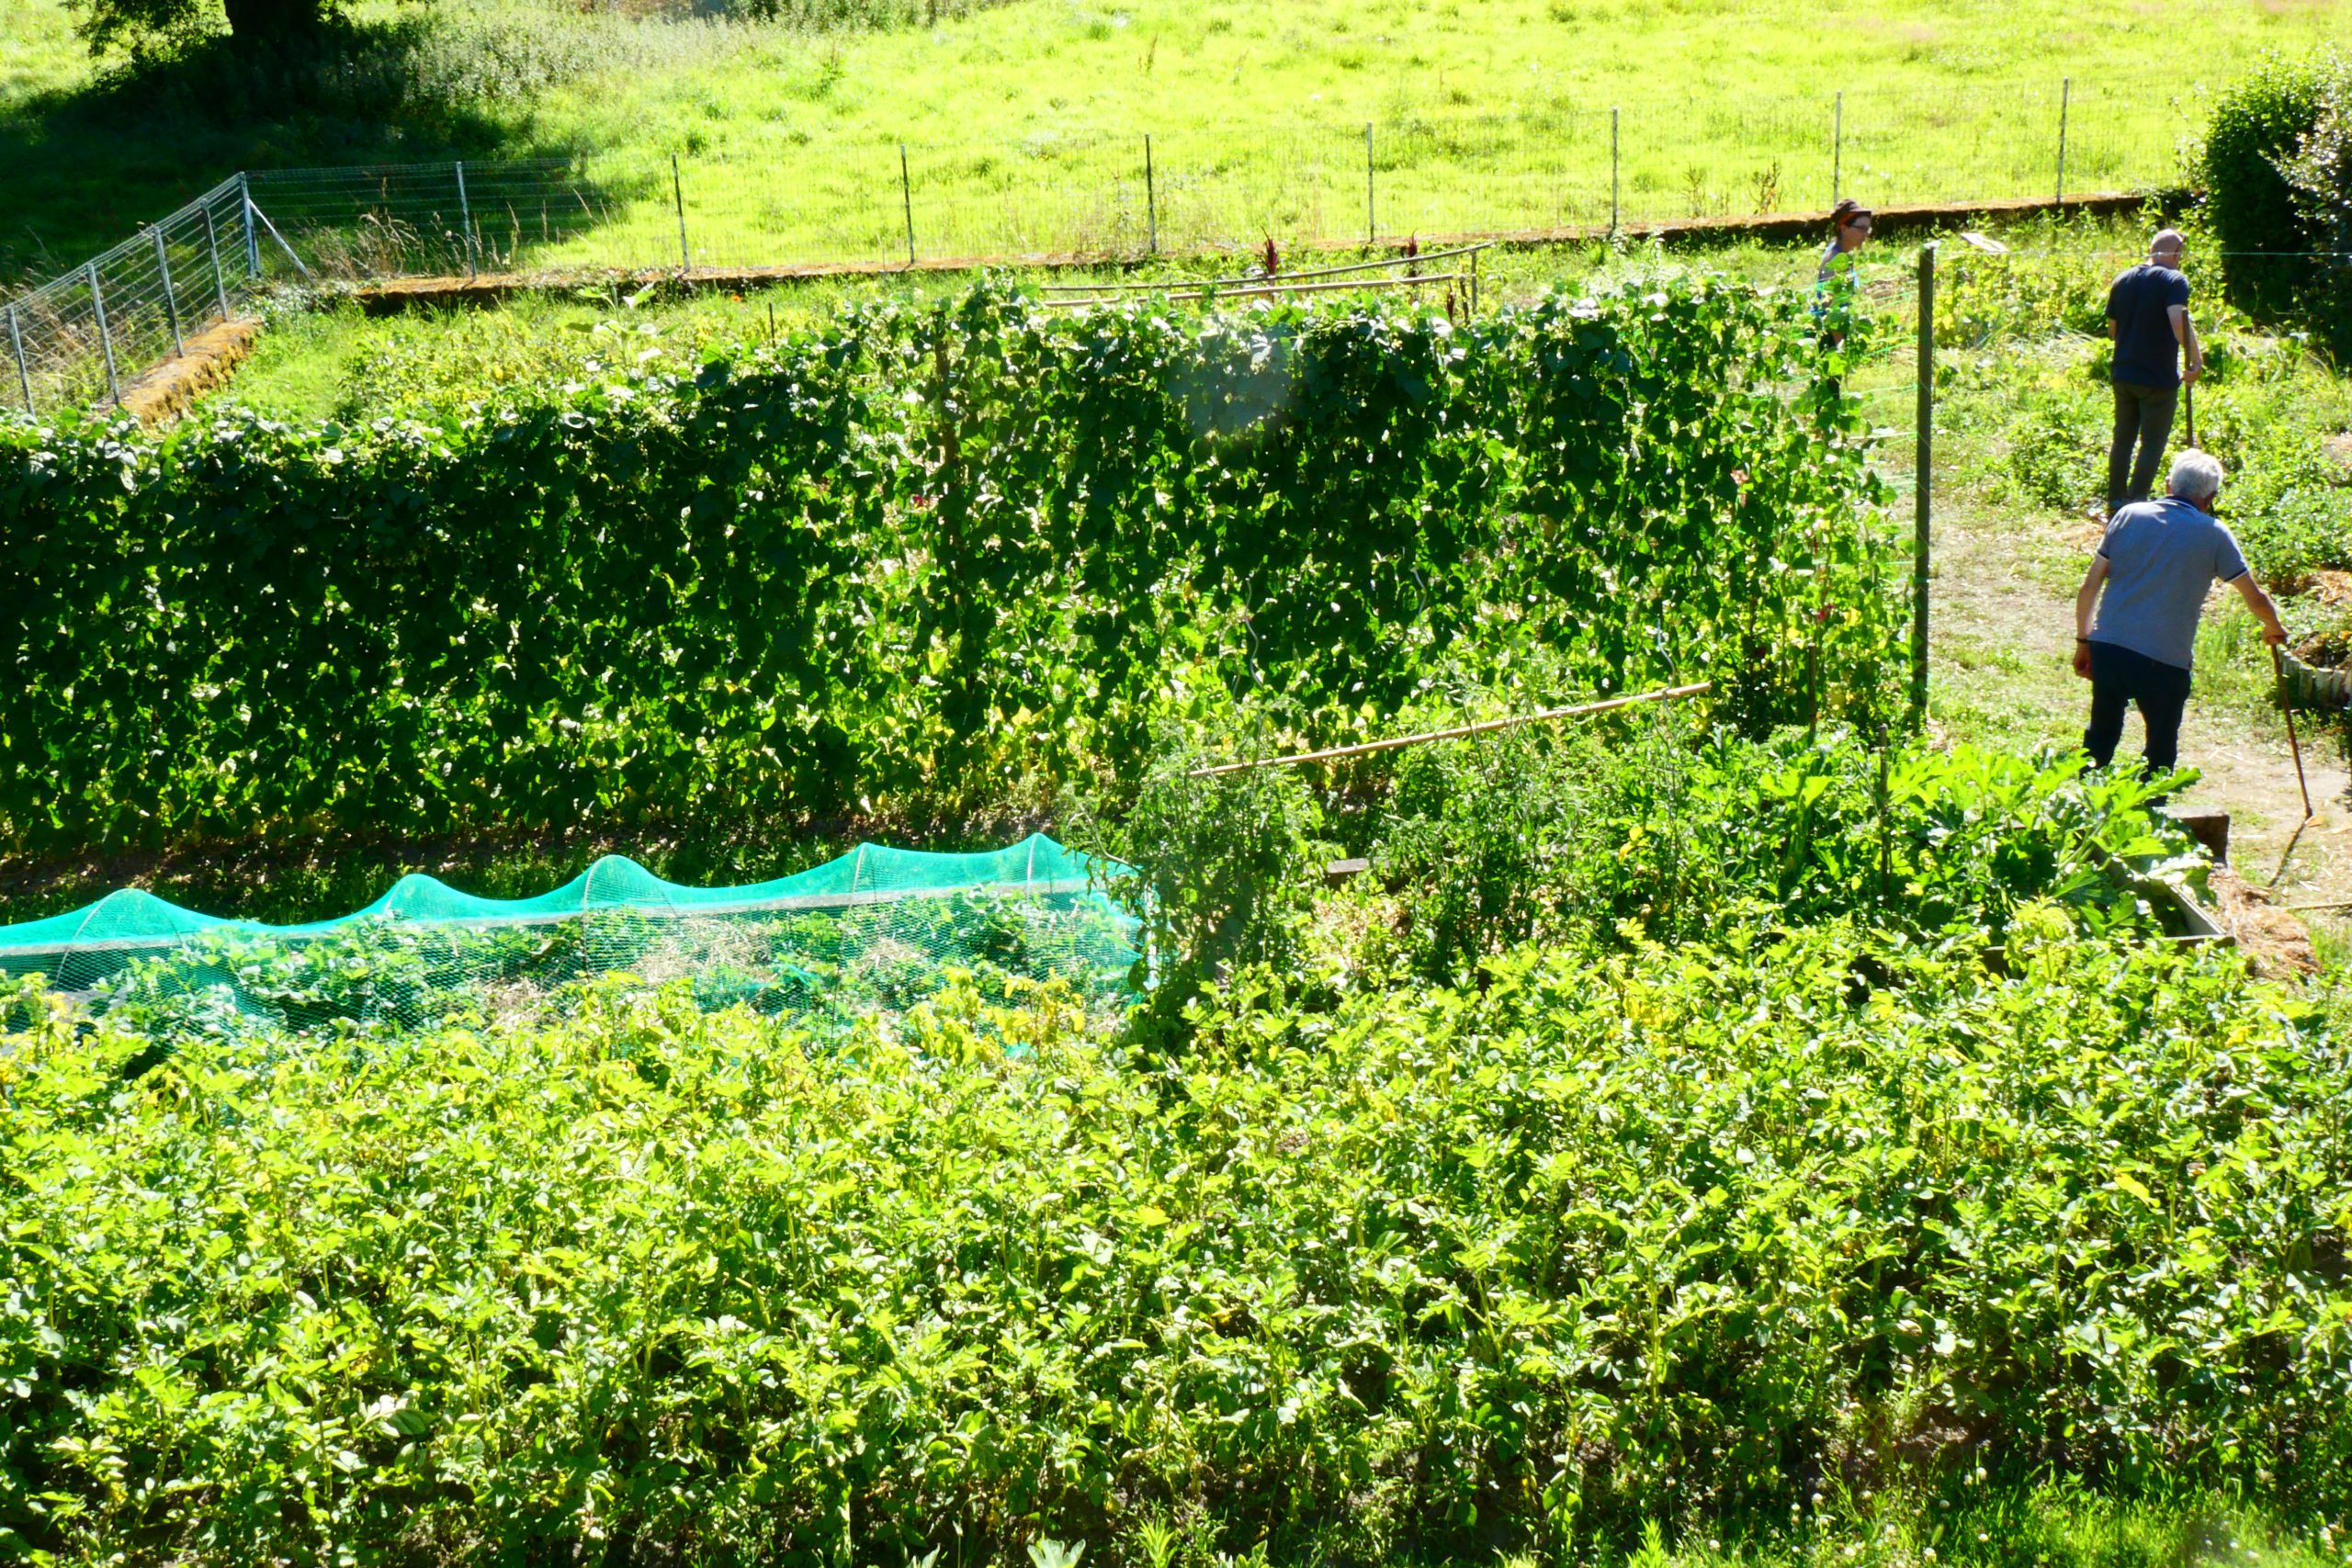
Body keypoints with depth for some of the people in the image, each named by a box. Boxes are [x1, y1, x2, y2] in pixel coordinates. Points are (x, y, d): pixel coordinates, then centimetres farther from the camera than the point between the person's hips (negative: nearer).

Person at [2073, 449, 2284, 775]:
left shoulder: (2129, 515, 6)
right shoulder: (2213, 534, -1)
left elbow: (2090, 585, 6)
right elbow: (2256, 599, 7)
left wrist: (2083, 639, 16)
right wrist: (2273, 628, 28)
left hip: (2107, 649, 3)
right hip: (2165, 662, -3)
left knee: (2100, 737, 21)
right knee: (2161, 751, 13)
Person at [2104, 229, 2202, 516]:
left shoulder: (2122, 280, 8)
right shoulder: (2174, 280, -11)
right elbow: (2179, 322, -27)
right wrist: (2196, 360, -23)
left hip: (2123, 374, 6)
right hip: (2159, 378, -6)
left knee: (2123, 439, 15)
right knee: (2152, 444, 2)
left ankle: (2115, 504, 19)